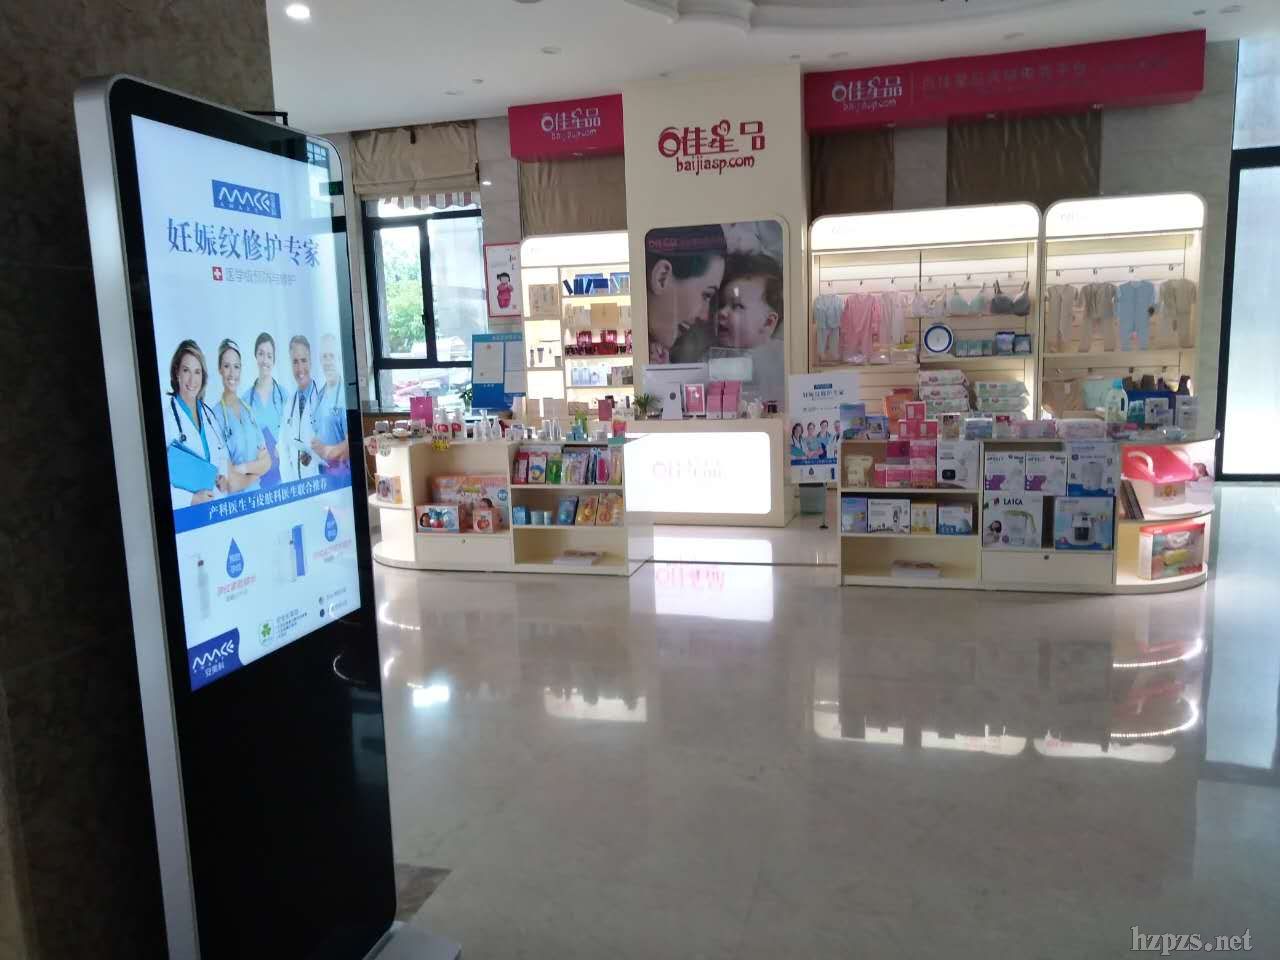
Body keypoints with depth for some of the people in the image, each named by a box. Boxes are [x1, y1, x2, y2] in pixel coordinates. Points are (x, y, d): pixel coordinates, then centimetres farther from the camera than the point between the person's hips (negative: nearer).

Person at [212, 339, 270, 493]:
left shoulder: (248, 410, 9)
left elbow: (267, 461, 8)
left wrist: (244, 468, -7)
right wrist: (256, 471, 2)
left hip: (257, 493, 4)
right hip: (233, 498, -4)